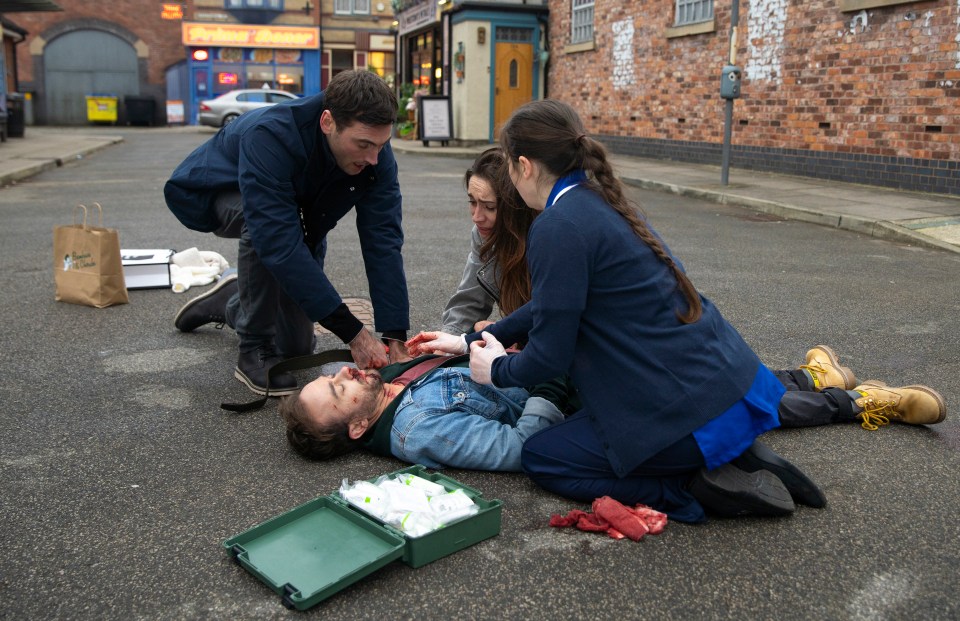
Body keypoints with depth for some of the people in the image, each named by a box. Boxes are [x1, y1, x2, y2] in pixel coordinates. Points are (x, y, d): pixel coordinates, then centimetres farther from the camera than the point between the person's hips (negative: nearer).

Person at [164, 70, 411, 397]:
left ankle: (232, 304, 33)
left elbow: (383, 241, -29)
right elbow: (279, 244, -48)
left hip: (299, 214, 5)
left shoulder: (374, 151, -27)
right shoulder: (269, 136, -43)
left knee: (296, 347, 3)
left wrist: (395, 338, -36)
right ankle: (255, 350, -20)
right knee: (261, 223, -41)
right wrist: (353, 332, -48)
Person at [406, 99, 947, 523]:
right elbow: (554, 305, 22)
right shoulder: (601, 200, 11)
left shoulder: (558, 227, -18)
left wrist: (498, 369, 7)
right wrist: (470, 341, 26)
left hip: (691, 411, -9)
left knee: (541, 457, 6)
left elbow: (549, 355, -15)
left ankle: (700, 488, -4)